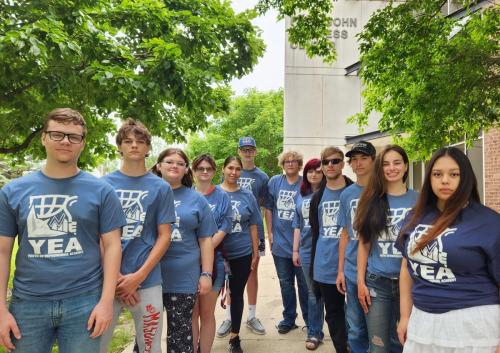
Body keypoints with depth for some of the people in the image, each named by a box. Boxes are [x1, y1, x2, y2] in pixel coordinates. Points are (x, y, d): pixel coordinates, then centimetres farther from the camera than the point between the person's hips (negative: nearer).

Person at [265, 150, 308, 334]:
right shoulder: (275, 182, 1)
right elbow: (269, 208, 5)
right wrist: (270, 233, 1)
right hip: (280, 242, 2)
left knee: (305, 284, 10)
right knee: (285, 283, 16)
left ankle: (310, 319, 27)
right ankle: (289, 318, 32)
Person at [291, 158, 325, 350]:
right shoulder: (301, 196, 10)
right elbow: (297, 226, 12)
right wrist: (295, 250, 10)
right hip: (307, 250, 4)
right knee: (313, 292, 13)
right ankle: (314, 332, 26)